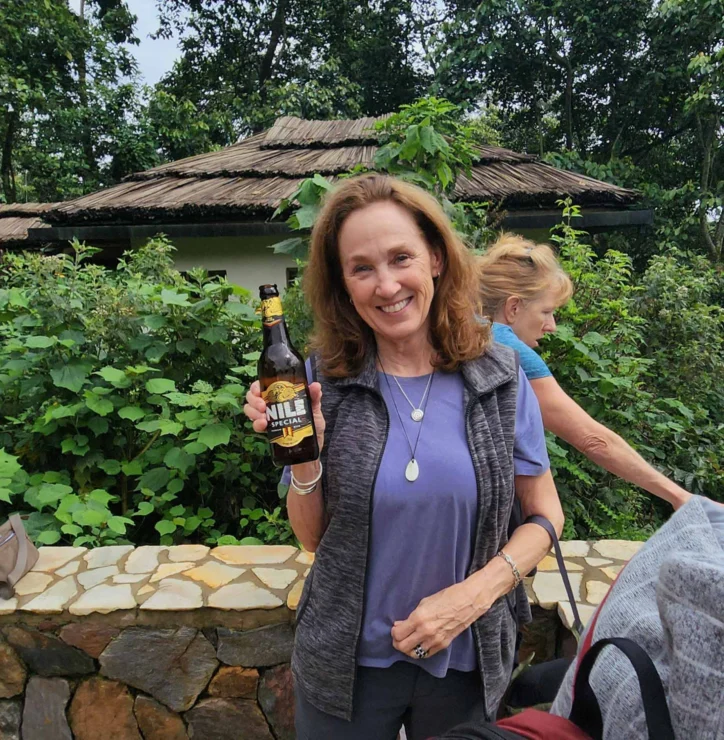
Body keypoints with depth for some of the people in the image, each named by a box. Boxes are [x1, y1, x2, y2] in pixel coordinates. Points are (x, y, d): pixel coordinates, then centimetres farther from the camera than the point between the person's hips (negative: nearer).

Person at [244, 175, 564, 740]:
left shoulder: (500, 377, -12)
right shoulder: (327, 382, -12)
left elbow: (545, 514, -3)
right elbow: (313, 537, -4)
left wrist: (471, 595, -16)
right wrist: (304, 458, -22)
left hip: (467, 661, 1)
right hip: (348, 662, 0)